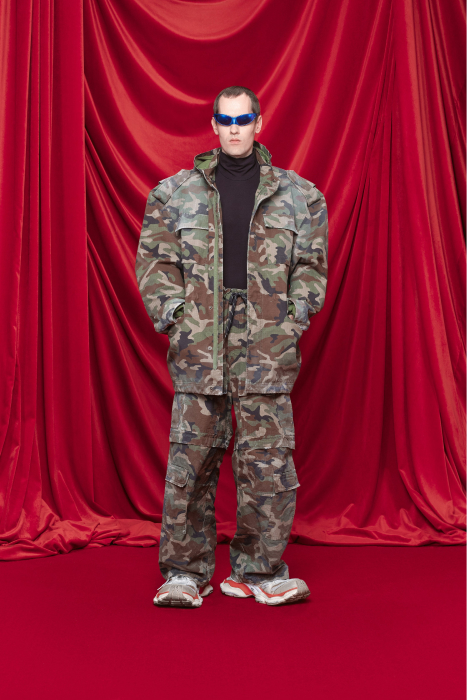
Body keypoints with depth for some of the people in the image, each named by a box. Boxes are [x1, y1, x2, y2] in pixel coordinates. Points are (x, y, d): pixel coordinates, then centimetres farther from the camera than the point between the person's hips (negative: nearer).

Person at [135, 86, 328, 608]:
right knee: (191, 459, 1)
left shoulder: (297, 194, 12)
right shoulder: (176, 192, 10)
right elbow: (153, 259, 9)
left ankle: (259, 571, 16)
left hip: (267, 346, 0)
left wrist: (294, 317, 1)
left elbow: (312, 264, 12)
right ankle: (185, 573, 14)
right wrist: (173, 316, -2)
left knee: (268, 460, 0)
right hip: (199, 344, 0)